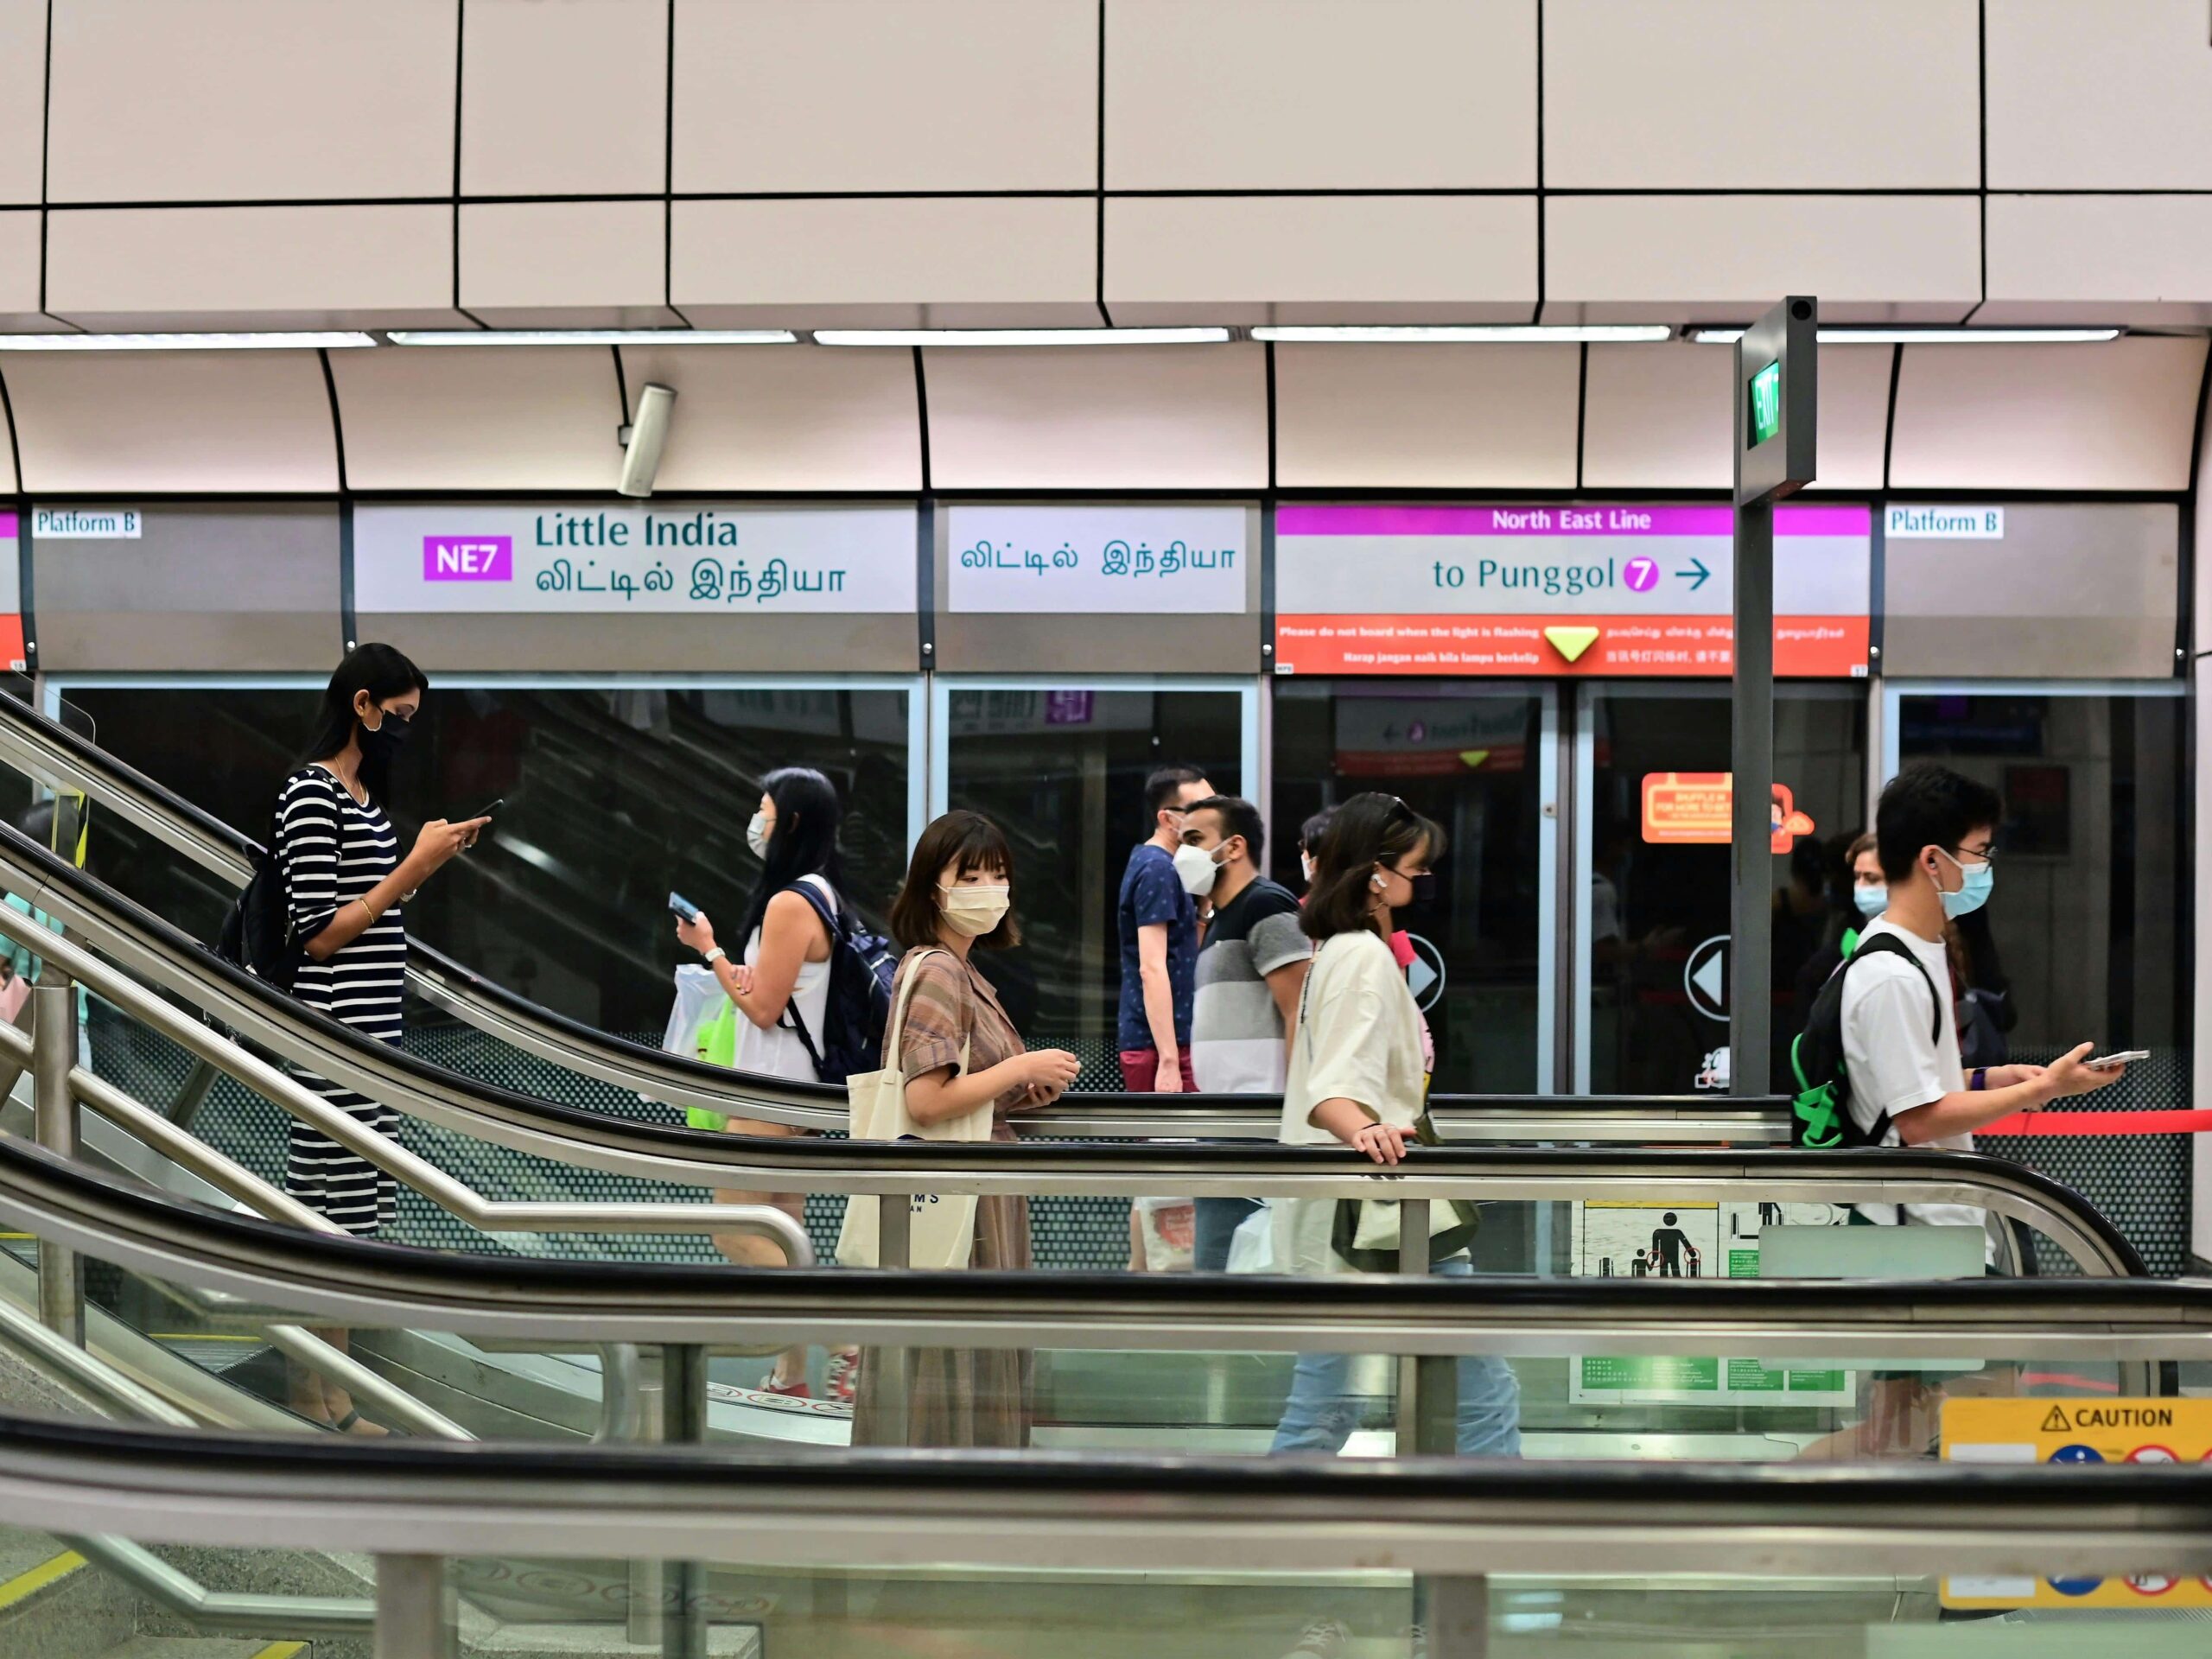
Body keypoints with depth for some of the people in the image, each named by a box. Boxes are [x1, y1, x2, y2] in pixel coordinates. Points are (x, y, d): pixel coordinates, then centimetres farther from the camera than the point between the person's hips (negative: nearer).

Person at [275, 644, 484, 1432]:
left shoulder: (365, 794, 16)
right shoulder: (310, 795, -11)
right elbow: (320, 933, -15)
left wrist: (428, 861, 10)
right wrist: (413, 867, -13)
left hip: (373, 1028, 9)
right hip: (336, 1030, -9)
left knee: (339, 1211, 11)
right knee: (336, 1214, -6)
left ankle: (318, 1378, 17)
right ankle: (323, 1397, 0)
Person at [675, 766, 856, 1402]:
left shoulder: (789, 903, -20)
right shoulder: (822, 895, 11)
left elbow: (762, 1006, -18)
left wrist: (710, 950, -10)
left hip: (770, 1088, -10)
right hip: (792, 1086, 10)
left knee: (733, 1228, -5)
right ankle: (790, 1375, 14)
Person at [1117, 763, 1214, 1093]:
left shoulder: (1152, 864, 16)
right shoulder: (1157, 870, -12)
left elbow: (1188, 954, 21)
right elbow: (1152, 968, -20)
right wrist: (1169, 1061, -24)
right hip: (1159, 1044, -10)